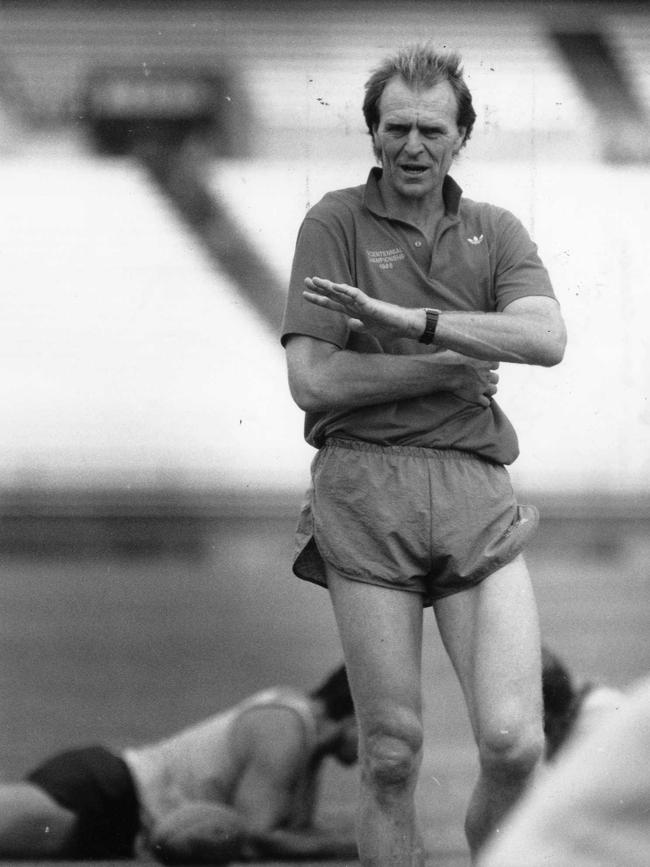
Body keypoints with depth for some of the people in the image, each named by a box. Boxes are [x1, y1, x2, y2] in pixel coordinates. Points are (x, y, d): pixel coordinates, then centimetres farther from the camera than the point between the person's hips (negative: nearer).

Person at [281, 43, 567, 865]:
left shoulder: (497, 232, 14)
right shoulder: (336, 224, 6)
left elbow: (545, 339, -6)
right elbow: (312, 380, -4)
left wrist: (410, 320, -14)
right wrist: (445, 372, -2)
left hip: (476, 495, 2)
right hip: (366, 494, -2)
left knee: (514, 742, -10)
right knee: (391, 757, -2)